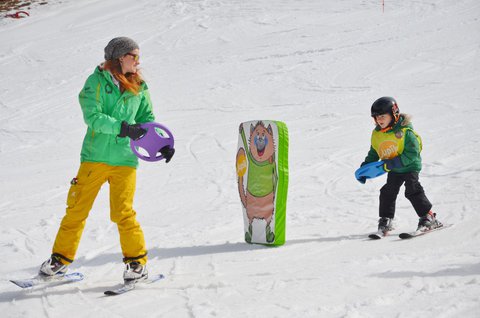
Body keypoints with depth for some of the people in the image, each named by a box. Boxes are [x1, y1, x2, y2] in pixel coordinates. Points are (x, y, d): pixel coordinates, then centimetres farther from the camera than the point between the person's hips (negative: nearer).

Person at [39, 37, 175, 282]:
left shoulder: (139, 88, 10)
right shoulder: (97, 81, -2)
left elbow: (146, 119, 16)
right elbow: (93, 117, -14)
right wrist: (123, 128, -24)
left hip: (124, 159, 1)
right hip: (94, 156, -1)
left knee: (123, 212, -9)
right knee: (77, 209, 4)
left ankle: (137, 262, 5)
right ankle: (61, 258, 18)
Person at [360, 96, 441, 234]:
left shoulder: (405, 131, -22)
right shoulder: (377, 134, -1)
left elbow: (412, 154, -27)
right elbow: (373, 153, 14)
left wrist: (391, 163, -33)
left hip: (410, 166, -6)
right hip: (394, 170, 6)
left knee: (412, 190, -15)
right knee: (387, 192, -1)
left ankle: (428, 217, -5)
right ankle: (386, 220, 13)